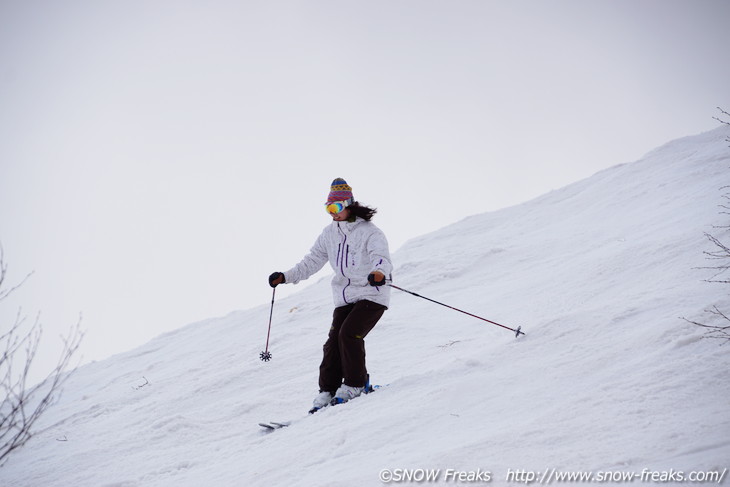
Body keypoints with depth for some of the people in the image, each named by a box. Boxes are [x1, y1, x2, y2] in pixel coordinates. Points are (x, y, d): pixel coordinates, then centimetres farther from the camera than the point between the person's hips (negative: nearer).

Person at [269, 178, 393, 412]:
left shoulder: (369, 232, -12)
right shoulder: (329, 234, 9)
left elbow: (381, 258, -28)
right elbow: (312, 261, 13)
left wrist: (380, 273, -52)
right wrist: (286, 276, 1)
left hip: (371, 296, -6)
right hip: (344, 298, 6)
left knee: (349, 333, -21)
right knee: (334, 340, -5)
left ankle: (355, 384, -3)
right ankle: (327, 390, 4)